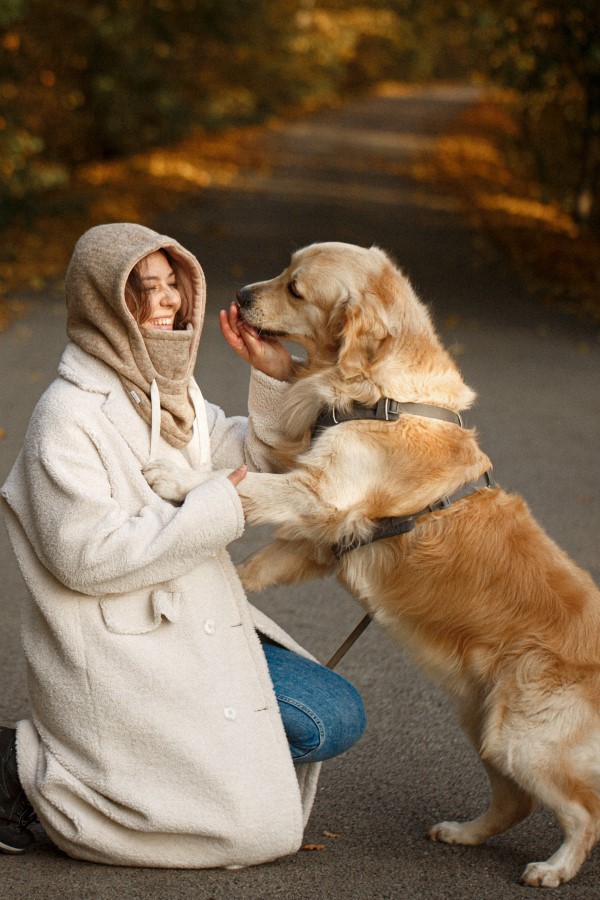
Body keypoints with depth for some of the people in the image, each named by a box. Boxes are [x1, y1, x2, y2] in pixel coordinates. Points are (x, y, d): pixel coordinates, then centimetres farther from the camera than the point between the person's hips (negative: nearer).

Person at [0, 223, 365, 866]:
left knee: (337, 717, 9)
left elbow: (252, 463, 16)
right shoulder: (70, 415, -19)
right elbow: (87, 555, -25)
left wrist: (274, 376, -1)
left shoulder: (169, 390, 9)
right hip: (118, 655, -9)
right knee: (256, 827, -8)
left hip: (195, 631, 9)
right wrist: (214, 510, -21)